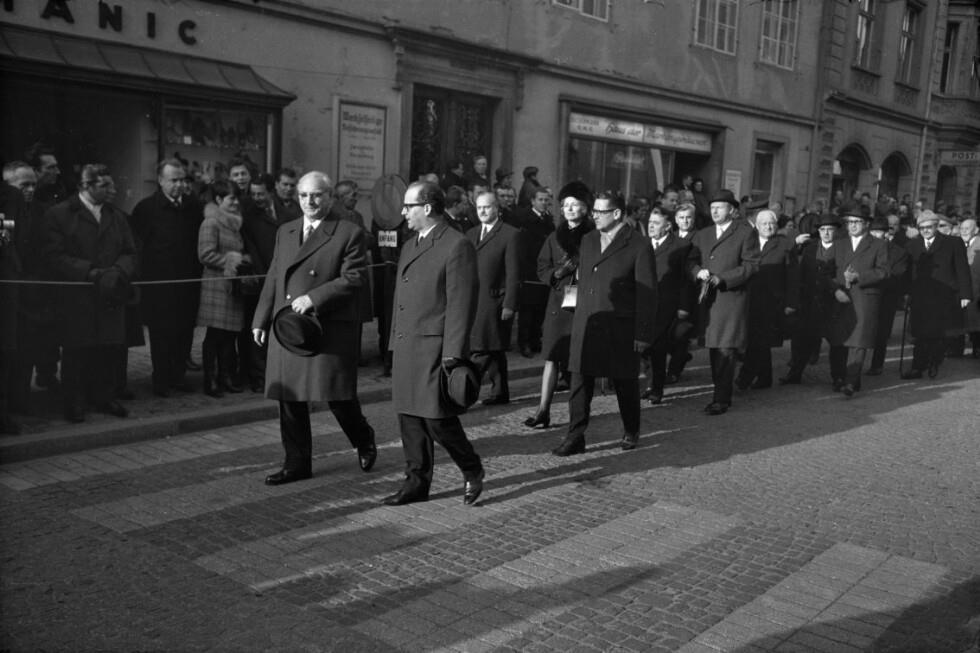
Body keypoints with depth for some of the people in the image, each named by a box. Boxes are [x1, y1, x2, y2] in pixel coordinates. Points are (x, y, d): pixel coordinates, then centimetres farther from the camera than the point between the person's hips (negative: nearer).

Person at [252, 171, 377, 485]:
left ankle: (364, 440, 28)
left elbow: (354, 278, -11)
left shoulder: (349, 233, -3)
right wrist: (261, 319, 14)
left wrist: (314, 297, -18)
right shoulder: (285, 232, 16)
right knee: (289, 398, 7)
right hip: (286, 327, 6)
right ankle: (297, 464, 19)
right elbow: (273, 279, 19)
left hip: (330, 329, -5)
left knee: (337, 395, -1)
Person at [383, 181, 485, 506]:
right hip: (405, 348, 8)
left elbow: (461, 304, -14)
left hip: (435, 349, -8)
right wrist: (394, 342, 16)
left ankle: (472, 470, 17)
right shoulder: (409, 247, 18)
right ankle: (416, 482, 21)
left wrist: (453, 355, -18)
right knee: (409, 419, 10)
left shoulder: (457, 246, -9)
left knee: (437, 418, -6)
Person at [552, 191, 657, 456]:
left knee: (625, 384, 10)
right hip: (585, 326, 5)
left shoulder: (639, 245, -7)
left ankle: (631, 432, 30)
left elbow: (647, 293, -8)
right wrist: (579, 318, 9)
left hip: (620, 328, -5)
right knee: (579, 383, 2)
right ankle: (575, 437, 9)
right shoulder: (588, 241, 12)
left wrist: (642, 334, -11)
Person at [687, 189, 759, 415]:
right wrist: (698, 272, -9)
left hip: (731, 297, -6)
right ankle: (722, 391, 19)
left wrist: (722, 279, -15)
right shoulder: (702, 235, 18)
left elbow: (751, 265, -6)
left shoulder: (746, 233, 1)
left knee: (725, 350, -8)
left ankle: (721, 399, -4)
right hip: (707, 299, 6)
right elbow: (690, 262, 14)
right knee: (713, 349, 9)